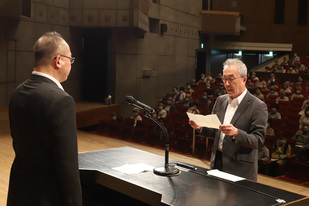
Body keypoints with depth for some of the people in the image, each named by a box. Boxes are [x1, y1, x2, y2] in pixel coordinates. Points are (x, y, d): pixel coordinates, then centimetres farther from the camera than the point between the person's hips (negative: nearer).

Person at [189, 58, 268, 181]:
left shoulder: (258, 106, -11)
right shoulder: (220, 100, 9)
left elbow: (259, 141, -15)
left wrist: (237, 133, -30)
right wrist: (200, 126, -4)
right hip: (217, 162, 6)